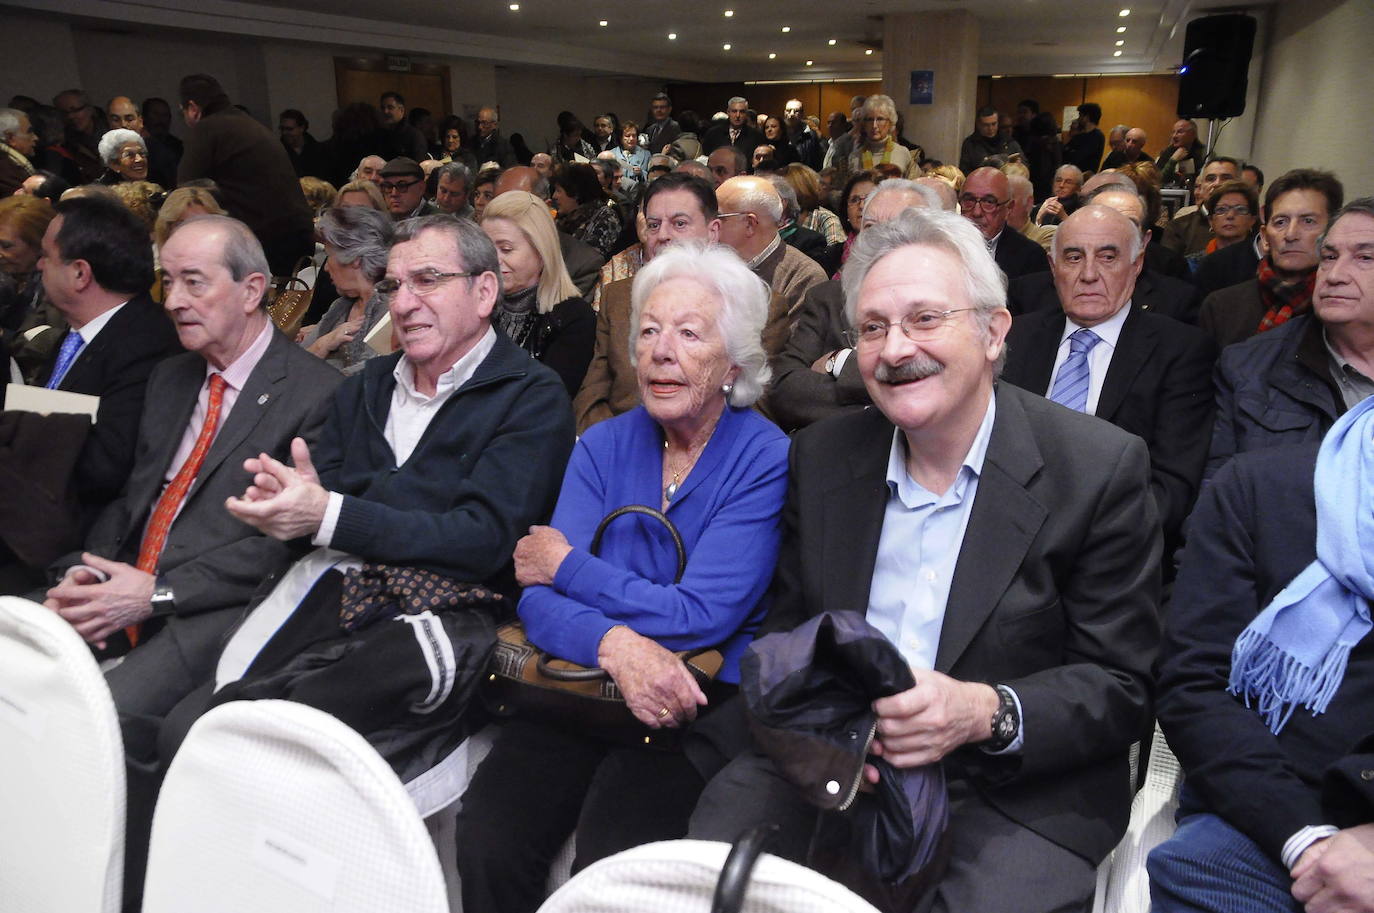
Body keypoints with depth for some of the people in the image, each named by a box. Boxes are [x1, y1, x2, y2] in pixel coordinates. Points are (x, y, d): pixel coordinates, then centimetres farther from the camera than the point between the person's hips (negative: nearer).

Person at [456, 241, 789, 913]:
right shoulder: (603, 446, 5)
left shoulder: (767, 459, -8)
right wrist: (616, 644, -25)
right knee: (487, 840, -19)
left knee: (611, 859, -26)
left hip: (701, 698, -3)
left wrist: (567, 566, -7)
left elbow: (699, 616, -17)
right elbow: (538, 599, -3)